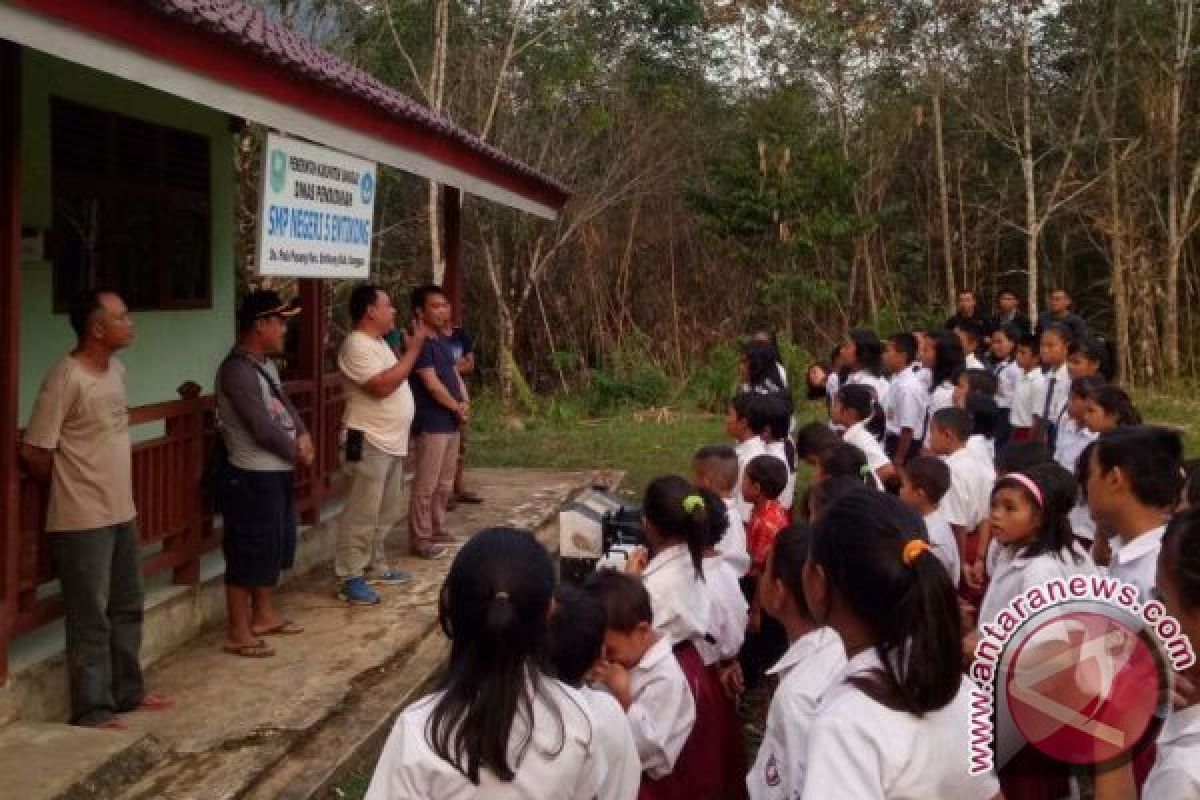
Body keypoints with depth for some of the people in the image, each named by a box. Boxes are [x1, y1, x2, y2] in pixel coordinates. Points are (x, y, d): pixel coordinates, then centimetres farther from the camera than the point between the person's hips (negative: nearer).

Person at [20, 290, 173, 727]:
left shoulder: (116, 369, 7)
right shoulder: (66, 378, -19)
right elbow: (33, 451, -16)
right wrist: (69, 492, -1)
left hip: (122, 513, 8)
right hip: (83, 522, -8)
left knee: (126, 609, 18)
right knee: (91, 618, 1)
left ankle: (128, 691, 32)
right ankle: (93, 711, 11)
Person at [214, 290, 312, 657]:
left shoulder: (265, 363, 11)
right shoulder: (237, 370, -21)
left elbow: (285, 404, 17)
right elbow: (263, 429, -24)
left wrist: (303, 436, -3)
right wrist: (298, 454, -9)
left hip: (277, 472, 10)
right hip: (253, 478, -10)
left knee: (274, 547, 19)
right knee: (249, 554, -2)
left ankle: (263, 616, 34)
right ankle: (237, 634, 8)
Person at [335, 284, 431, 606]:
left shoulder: (378, 342, 15)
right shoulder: (357, 346, -18)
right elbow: (384, 385, -26)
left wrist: (413, 345, 13)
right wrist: (414, 348, -21)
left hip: (392, 443, 10)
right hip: (370, 443, -10)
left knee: (387, 512, 18)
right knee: (362, 514, -6)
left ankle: (375, 566, 29)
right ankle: (349, 578, 1)